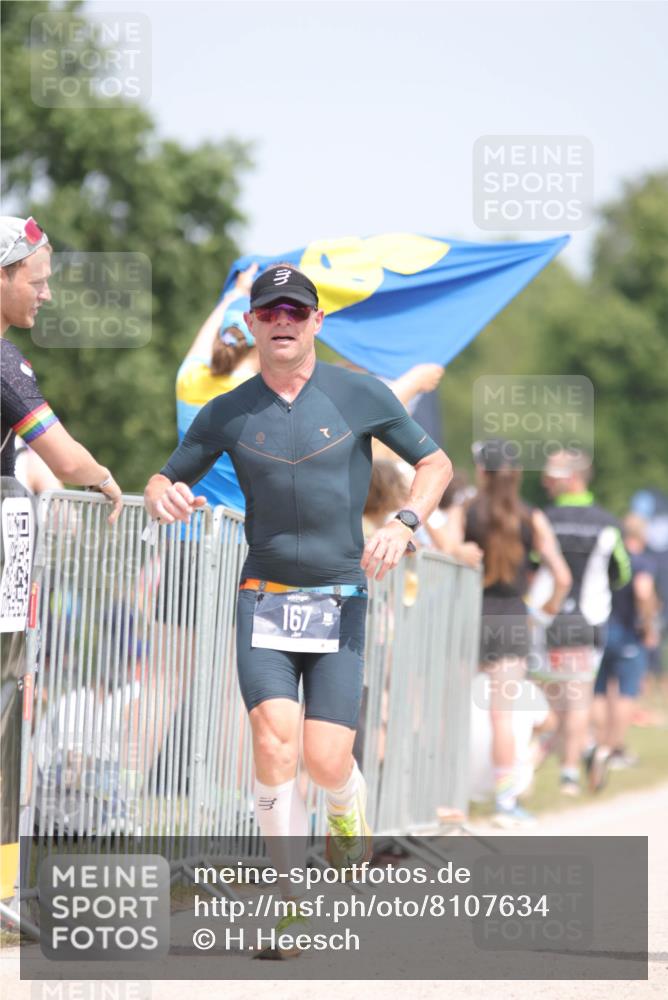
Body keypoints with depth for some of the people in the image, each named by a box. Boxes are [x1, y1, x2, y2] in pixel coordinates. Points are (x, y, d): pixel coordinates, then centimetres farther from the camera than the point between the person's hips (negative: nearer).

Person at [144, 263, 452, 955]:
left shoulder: (360, 396, 0)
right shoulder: (227, 414, 4)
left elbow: (435, 464, 9)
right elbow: (166, 478, 13)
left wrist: (403, 523, -10)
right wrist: (163, 495, -12)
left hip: (340, 602, -1)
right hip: (263, 602, 1)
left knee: (327, 761, -8)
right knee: (275, 741, -19)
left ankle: (347, 817, 31)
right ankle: (292, 900, -7)